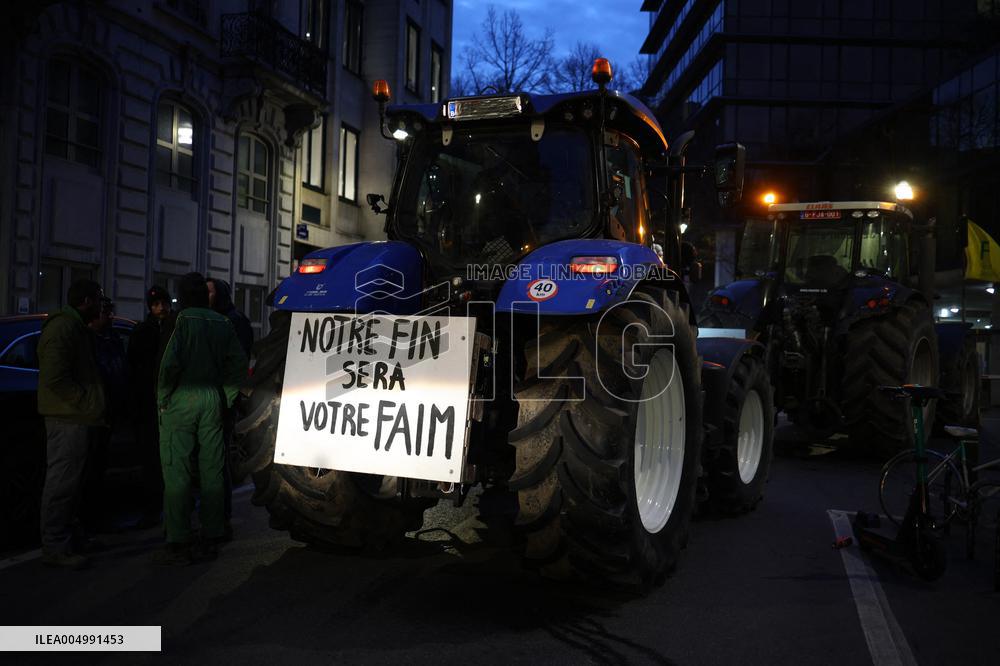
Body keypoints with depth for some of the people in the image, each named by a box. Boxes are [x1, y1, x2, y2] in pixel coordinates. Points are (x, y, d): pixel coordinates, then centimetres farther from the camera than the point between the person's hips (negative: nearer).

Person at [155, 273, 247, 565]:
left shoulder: (185, 319, -7)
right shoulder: (222, 323, 10)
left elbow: (171, 362, -16)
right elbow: (238, 362, 8)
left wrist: (163, 397, -5)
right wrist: (225, 397, 12)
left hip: (182, 399, -6)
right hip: (212, 399, 6)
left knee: (177, 472, -2)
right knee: (211, 470, 9)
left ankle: (178, 543, -2)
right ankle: (210, 539, 15)